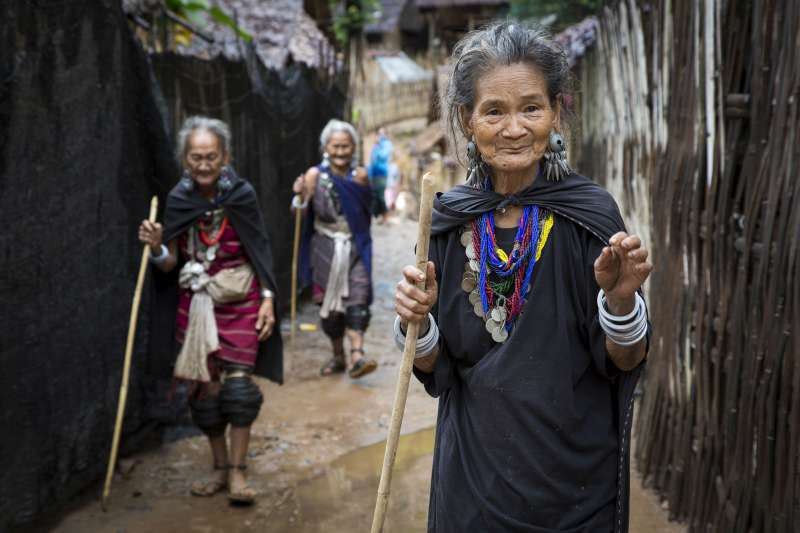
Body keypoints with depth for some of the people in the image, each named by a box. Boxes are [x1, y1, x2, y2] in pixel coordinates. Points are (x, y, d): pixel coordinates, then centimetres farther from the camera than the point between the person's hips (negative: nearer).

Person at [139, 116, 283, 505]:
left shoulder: (241, 195, -8)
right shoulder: (178, 200, -1)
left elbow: (260, 251, -2)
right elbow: (170, 263, 3)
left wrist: (268, 299, -8)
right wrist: (155, 246, -18)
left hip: (240, 301, -3)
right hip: (197, 302, 3)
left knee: (237, 383, -8)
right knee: (205, 386, 7)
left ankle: (238, 472, 5)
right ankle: (220, 468, 23)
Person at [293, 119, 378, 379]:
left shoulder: (359, 175, -1)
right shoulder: (315, 175, -5)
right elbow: (299, 211, -15)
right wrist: (300, 195, -32)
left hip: (355, 246, 0)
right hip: (325, 247, 0)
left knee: (358, 298, -12)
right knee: (328, 301, 8)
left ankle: (357, 356, -15)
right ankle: (338, 356, 22)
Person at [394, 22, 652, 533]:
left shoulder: (591, 213, -14)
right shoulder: (447, 222, -6)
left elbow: (627, 362, -9)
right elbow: (436, 370, 0)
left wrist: (621, 297, -27)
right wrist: (417, 322, -19)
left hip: (573, 476, -2)